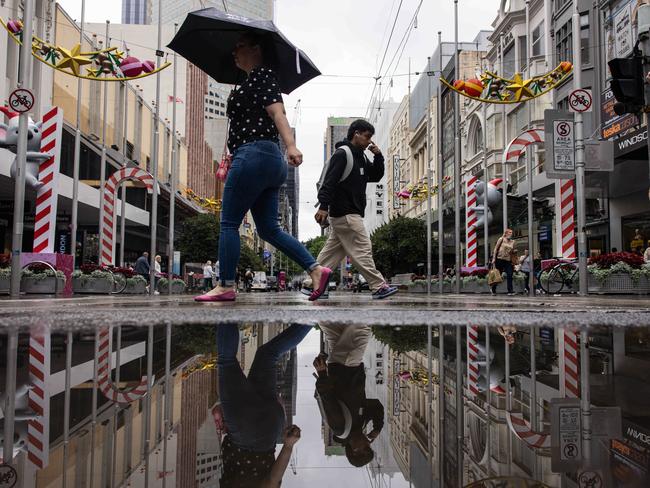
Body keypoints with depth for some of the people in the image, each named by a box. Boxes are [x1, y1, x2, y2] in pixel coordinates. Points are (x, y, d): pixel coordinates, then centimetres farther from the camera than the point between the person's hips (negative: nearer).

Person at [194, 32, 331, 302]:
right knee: (269, 229, 7)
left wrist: (291, 146, -30)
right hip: (271, 160, 10)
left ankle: (225, 286, 0)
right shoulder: (252, 81, 27)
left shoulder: (262, 75, -1)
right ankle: (316, 269, 0)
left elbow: (277, 111, -17)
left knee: (229, 222, -4)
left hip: (254, 154, -10)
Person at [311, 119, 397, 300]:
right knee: (363, 250, -7)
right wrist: (324, 206, -28)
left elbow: (376, 176, 22)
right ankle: (379, 287, -4)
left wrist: (378, 156, 7)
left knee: (332, 252, 10)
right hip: (346, 214, -10)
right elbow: (329, 181, -19)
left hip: (349, 214, 10)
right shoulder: (342, 153, -10)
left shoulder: (360, 157, 19)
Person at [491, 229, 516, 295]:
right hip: (500, 259, -3)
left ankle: (510, 291, -7)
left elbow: (513, 252, 20)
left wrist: (514, 251, -5)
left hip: (508, 261, 3)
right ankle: (493, 289, 20)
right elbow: (496, 248, -1)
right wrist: (494, 258, -8)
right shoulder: (501, 239, 0)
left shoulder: (512, 242, 11)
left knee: (509, 275, -9)